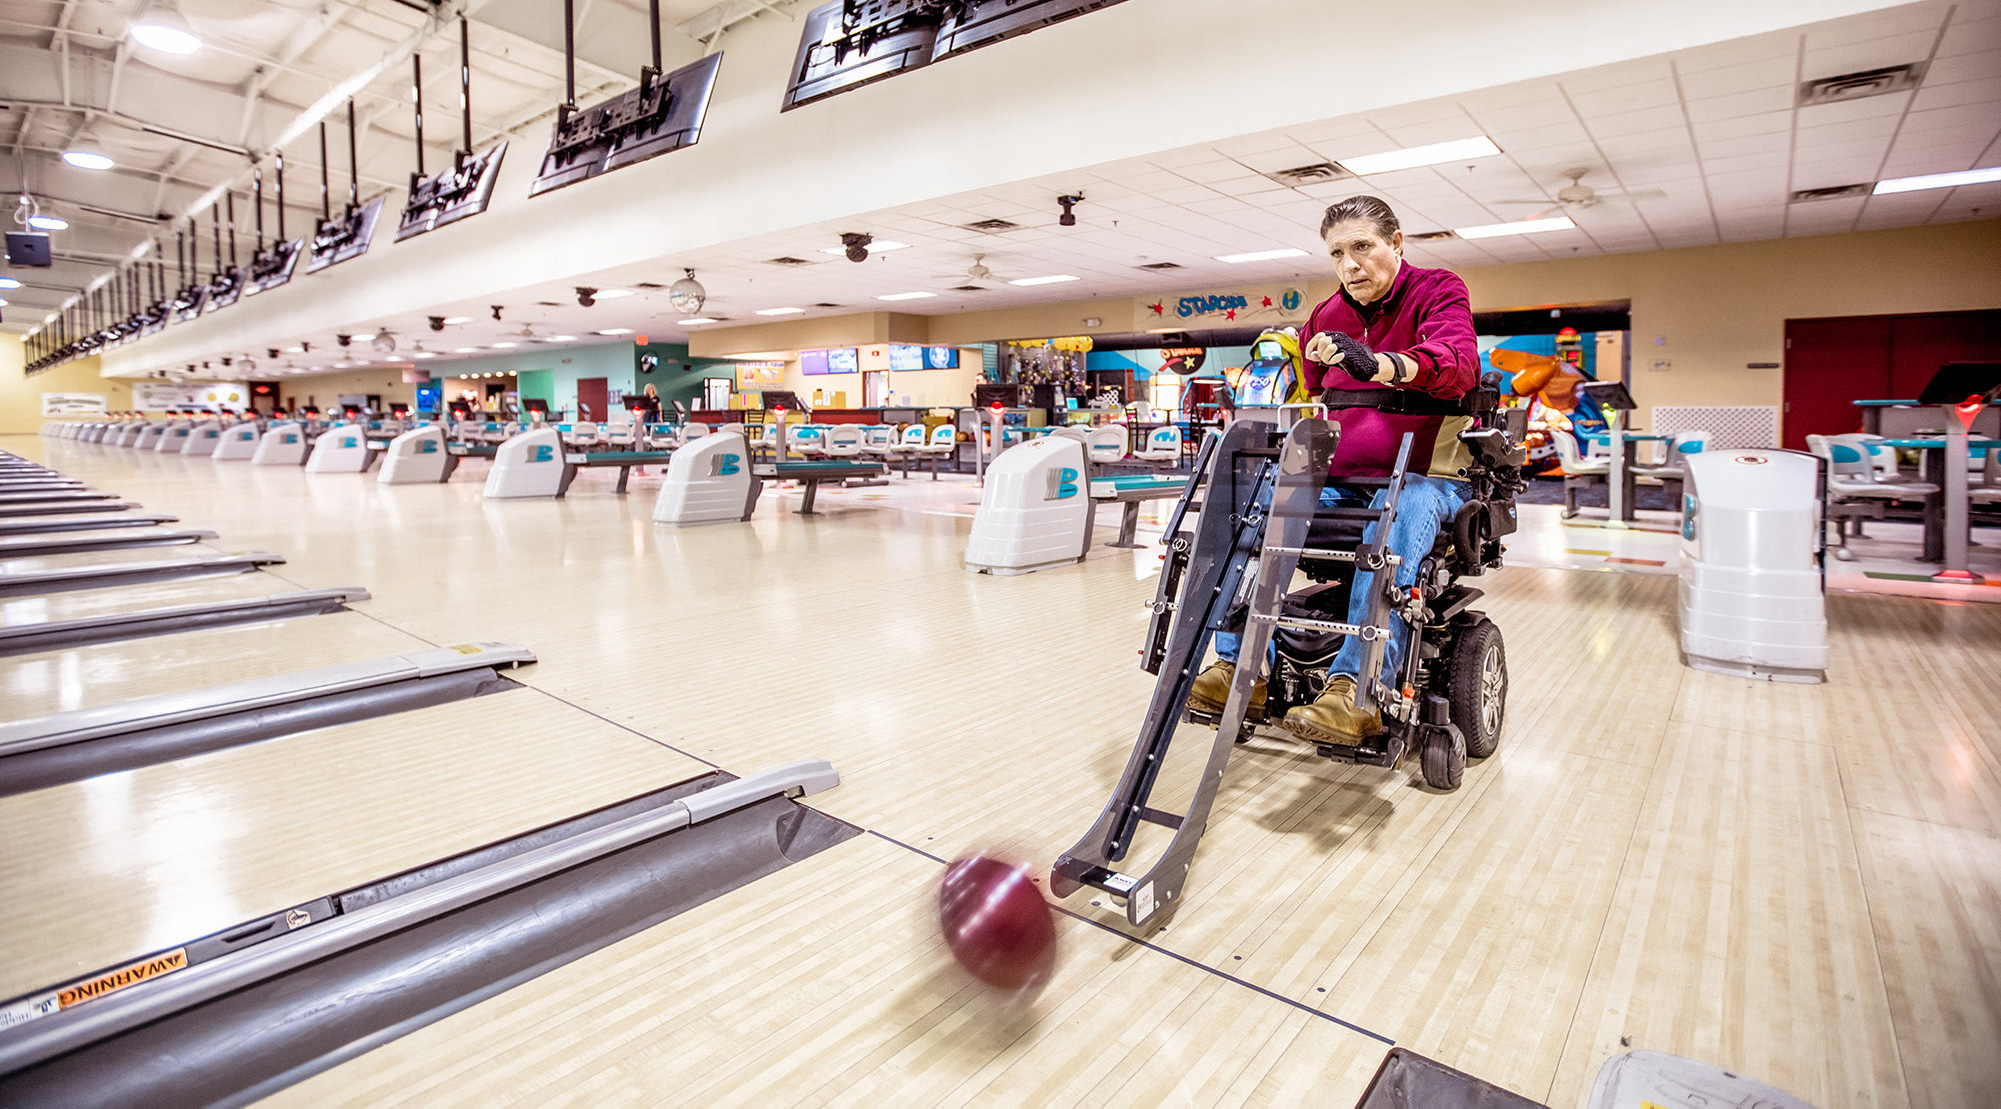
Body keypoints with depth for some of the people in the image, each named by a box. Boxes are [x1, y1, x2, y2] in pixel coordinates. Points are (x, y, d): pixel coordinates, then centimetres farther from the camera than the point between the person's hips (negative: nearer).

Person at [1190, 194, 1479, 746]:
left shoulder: (1439, 291, -1)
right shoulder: (1326, 318, 16)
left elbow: (1458, 362, -24)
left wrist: (1380, 364, -45)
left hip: (1427, 476, -5)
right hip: (1340, 478, 5)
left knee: (1396, 514, -40)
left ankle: (1358, 690, -45)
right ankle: (1239, 665, -22)